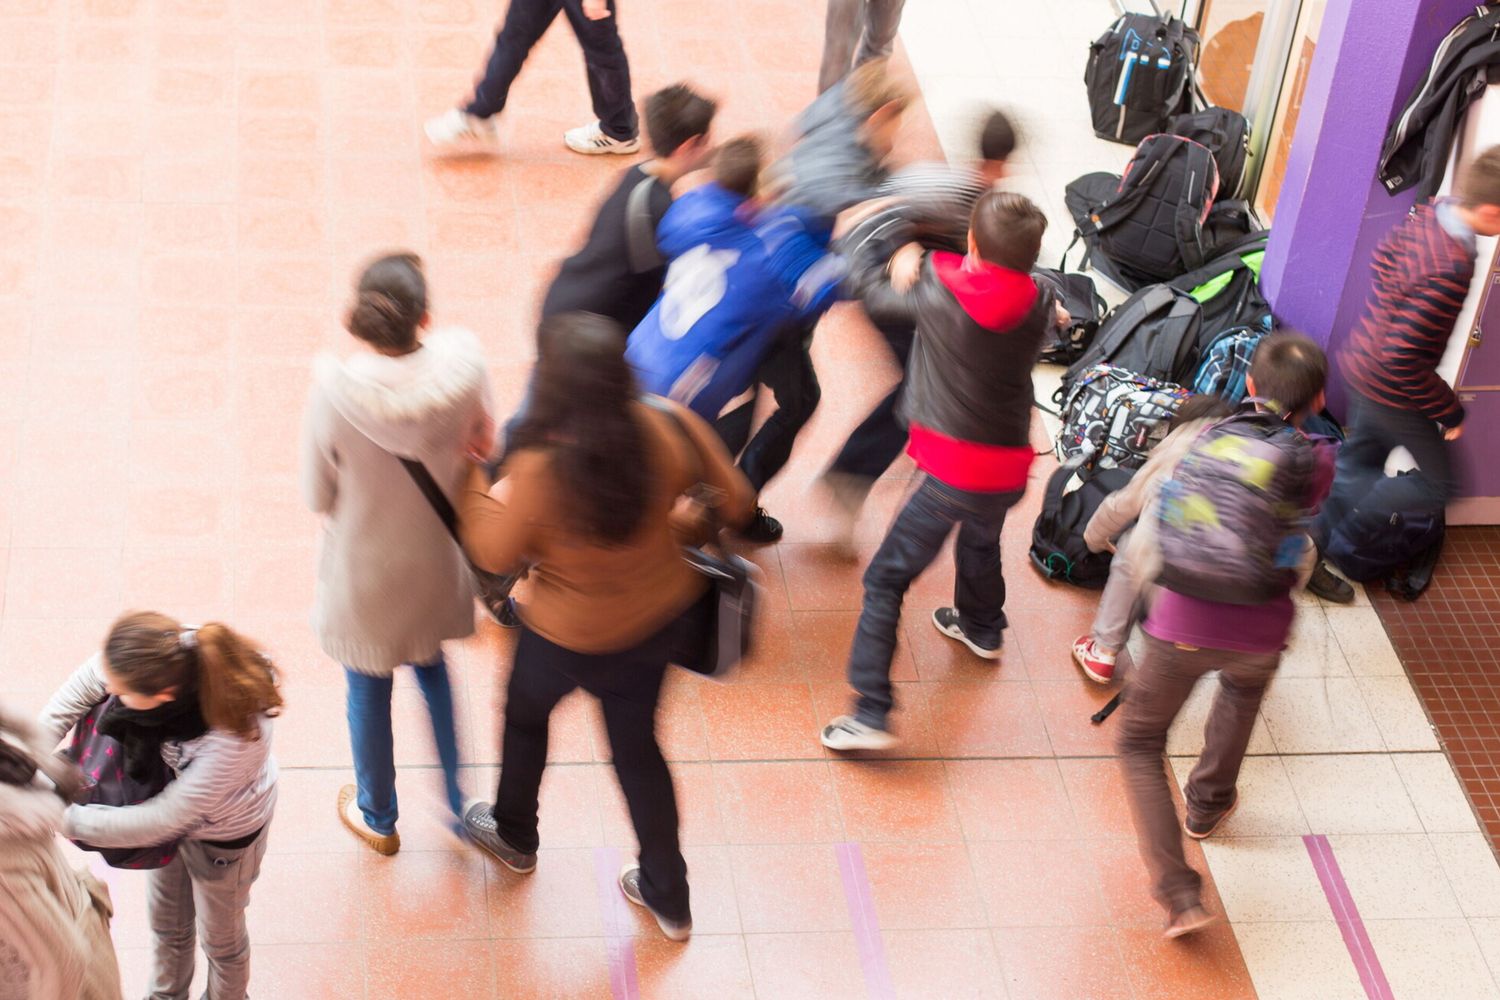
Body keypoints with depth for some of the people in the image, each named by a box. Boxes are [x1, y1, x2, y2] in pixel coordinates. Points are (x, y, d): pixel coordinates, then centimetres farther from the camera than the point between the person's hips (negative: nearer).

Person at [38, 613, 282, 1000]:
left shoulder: (233, 737, -47)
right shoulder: (170, 652, -35)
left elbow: (165, 819, -34)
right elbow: (86, 682, -14)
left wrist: (68, 820, -26)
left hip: (223, 836, -5)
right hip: (171, 798, 5)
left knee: (219, 935, 26)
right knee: (166, 920, 31)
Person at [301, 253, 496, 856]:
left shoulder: (334, 393, -30)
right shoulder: (461, 366, -25)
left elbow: (317, 497, -15)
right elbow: (483, 441, -4)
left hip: (364, 571, -2)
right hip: (436, 563, 2)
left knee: (368, 692, 22)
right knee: (432, 669, 31)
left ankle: (377, 817, 46)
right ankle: (460, 801, 43)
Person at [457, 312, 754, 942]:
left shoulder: (539, 470, -34)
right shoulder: (670, 428, -23)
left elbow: (495, 555, -17)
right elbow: (735, 502, -8)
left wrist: (473, 479, -5)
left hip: (571, 637, -3)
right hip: (659, 614, 3)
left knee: (525, 714, 30)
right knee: (636, 746, 25)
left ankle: (514, 837, 57)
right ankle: (669, 897, 39)